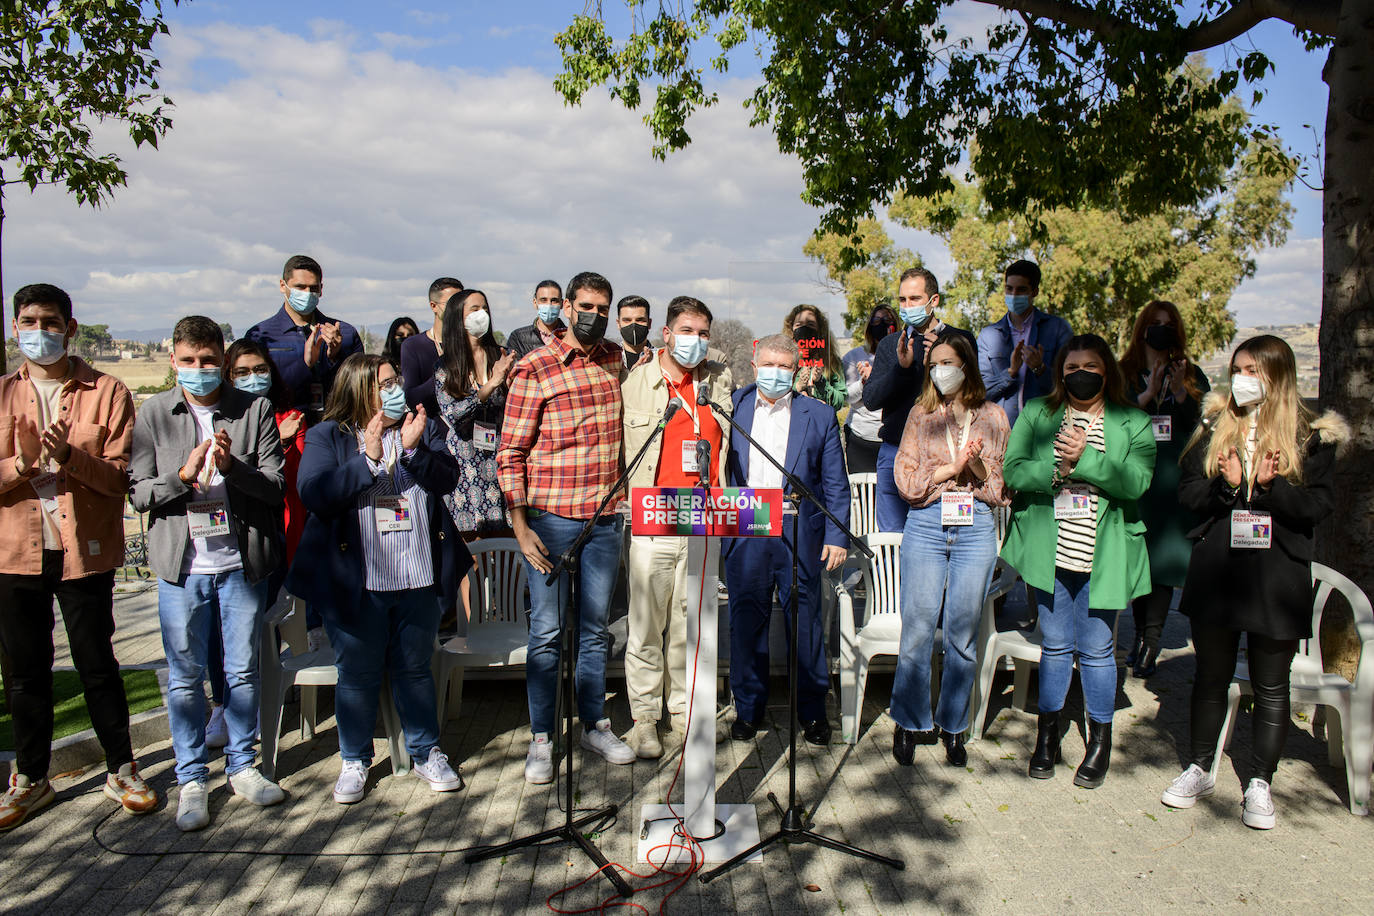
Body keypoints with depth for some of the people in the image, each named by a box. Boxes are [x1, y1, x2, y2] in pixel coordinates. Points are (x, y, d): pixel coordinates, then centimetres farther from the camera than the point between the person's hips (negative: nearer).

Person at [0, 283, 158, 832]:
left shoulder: (107, 393, -1)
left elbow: (119, 477, -8)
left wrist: (70, 456, -25)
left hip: (85, 551, -2)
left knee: (97, 665, 6)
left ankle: (121, 770, 21)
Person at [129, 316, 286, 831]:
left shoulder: (254, 411, -1)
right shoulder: (154, 414, 2)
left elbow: (276, 486, -5)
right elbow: (138, 493, -1)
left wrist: (231, 467, -21)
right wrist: (183, 475, -18)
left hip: (243, 562, 0)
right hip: (181, 565, 0)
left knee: (243, 671, 11)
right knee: (185, 677, 7)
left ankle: (242, 765, 27)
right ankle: (192, 780, 21)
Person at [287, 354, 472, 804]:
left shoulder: (423, 428, 7)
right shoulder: (326, 438, -1)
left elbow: (447, 480, -5)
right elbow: (315, 496, -15)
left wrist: (415, 449, -21)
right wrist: (368, 459, -21)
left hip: (418, 580, 2)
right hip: (354, 583, -2)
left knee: (414, 668, 14)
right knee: (357, 674, 10)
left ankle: (427, 752, 29)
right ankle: (354, 761, 28)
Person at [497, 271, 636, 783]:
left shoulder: (616, 360, 8)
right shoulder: (534, 369, -7)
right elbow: (510, 453, -8)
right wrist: (520, 526, -13)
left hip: (604, 517, 4)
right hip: (551, 519, -4)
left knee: (594, 627, 14)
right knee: (547, 631, 3)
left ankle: (594, 725, 27)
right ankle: (541, 740, 15)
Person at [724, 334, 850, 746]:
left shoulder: (819, 415, 6)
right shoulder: (732, 407, 9)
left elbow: (835, 484, 6)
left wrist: (836, 536, 0)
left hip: (798, 532, -1)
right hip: (743, 532, 1)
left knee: (804, 620, 5)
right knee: (746, 620, 7)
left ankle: (812, 711, 20)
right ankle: (748, 708, 22)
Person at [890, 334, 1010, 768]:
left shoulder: (992, 417, 10)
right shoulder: (921, 415, 10)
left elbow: (1005, 486, 9)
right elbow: (906, 480, 2)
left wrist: (978, 467, -9)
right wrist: (952, 467, -9)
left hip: (976, 527, 0)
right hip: (926, 524, 0)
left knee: (963, 632, 3)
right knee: (918, 628, -2)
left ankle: (952, 725, 19)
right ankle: (911, 722, 14)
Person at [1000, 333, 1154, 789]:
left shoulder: (1133, 423, 3)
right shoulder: (1036, 414, 6)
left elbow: (1137, 481, -11)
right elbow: (1013, 471, -5)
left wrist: (1084, 459, -21)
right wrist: (1058, 469, -20)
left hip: (1103, 554, -1)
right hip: (1049, 550, 1)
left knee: (1096, 648, 6)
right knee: (1055, 645, 10)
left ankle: (1100, 742, 24)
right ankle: (1047, 735, 27)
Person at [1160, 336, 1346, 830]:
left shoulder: (1310, 437, 0)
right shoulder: (1214, 426, 7)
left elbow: (1319, 505, -6)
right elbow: (1187, 493, 2)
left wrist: (1269, 488, -20)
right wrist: (1227, 486, -15)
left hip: (1278, 573, -2)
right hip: (1216, 570, 2)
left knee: (1271, 686, 8)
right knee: (1211, 675, 13)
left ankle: (1259, 784, 22)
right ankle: (1199, 770, 28)